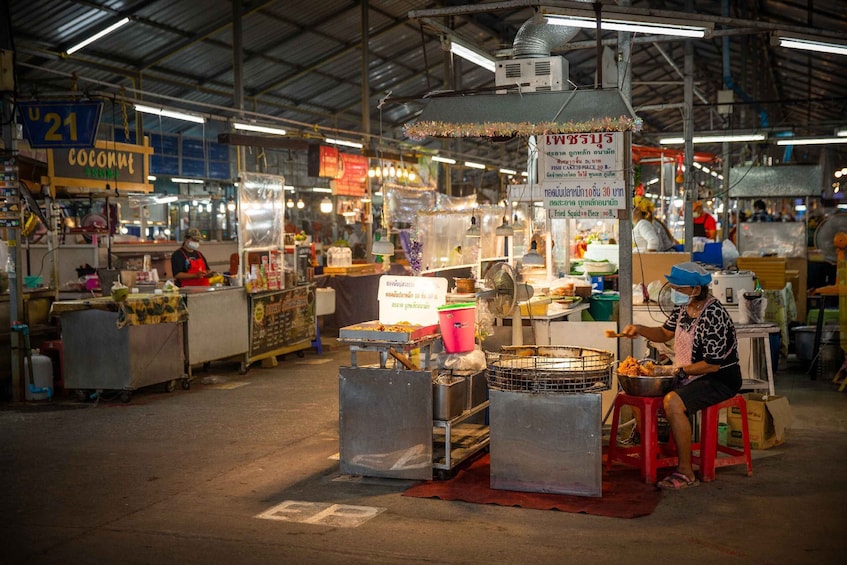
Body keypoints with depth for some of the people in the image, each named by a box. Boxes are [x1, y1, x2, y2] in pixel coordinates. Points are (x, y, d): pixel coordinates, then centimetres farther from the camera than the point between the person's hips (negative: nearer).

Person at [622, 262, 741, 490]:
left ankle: (686, 473, -24)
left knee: (672, 402, -32)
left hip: (720, 379, -9)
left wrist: (673, 370, -22)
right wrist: (639, 329, 0)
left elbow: (712, 364, -25)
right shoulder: (683, 306, 2)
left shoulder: (713, 315, -24)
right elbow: (665, 333, 19)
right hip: (688, 375, 9)